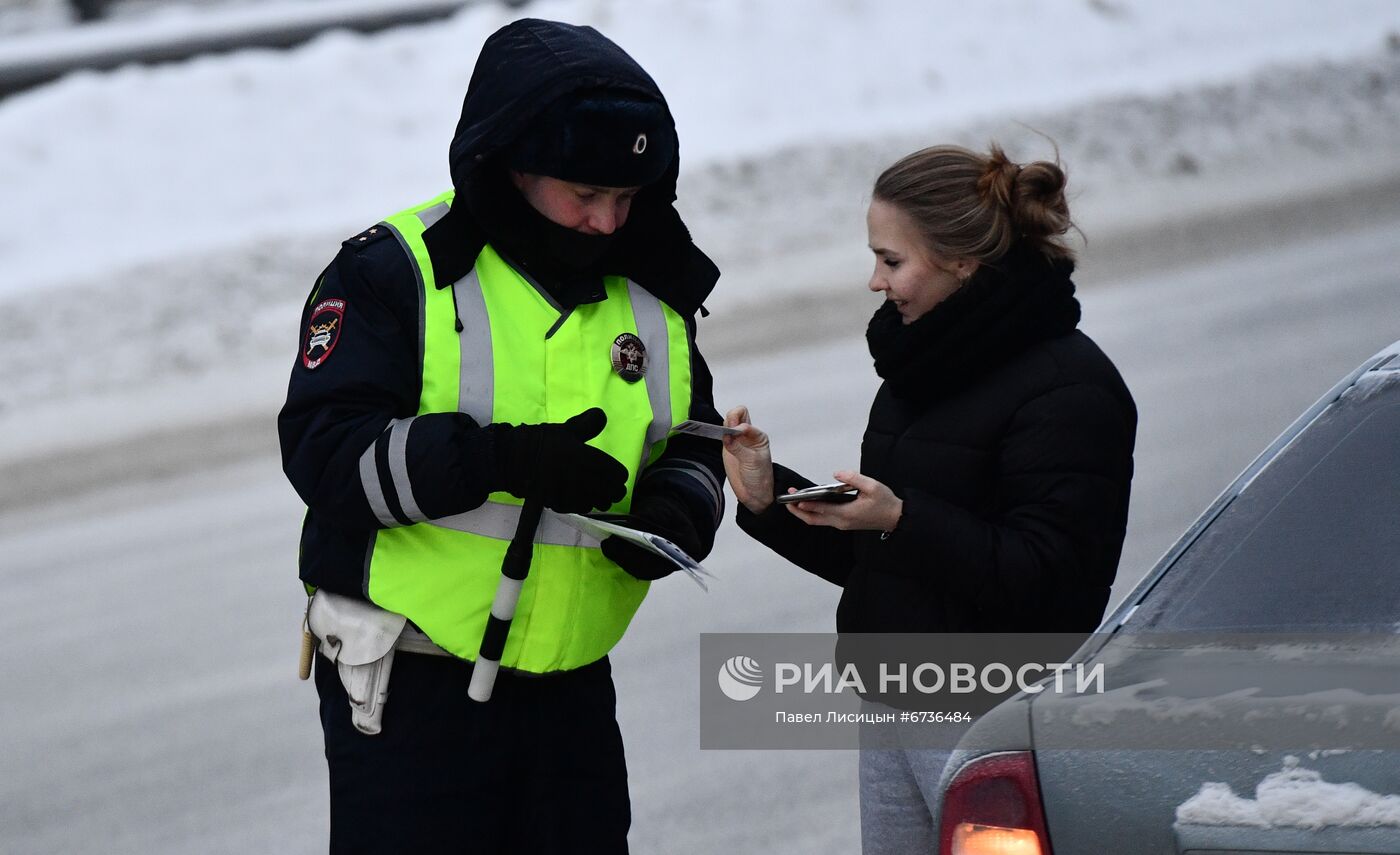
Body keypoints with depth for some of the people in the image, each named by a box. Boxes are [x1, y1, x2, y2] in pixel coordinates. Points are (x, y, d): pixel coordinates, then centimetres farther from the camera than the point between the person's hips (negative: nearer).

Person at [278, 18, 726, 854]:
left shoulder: (650, 295, 8)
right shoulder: (394, 273, -11)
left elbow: (695, 447, 16)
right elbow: (326, 452, -19)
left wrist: (677, 510, -9)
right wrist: (504, 459, -30)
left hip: (570, 685, 5)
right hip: (411, 690, -5)